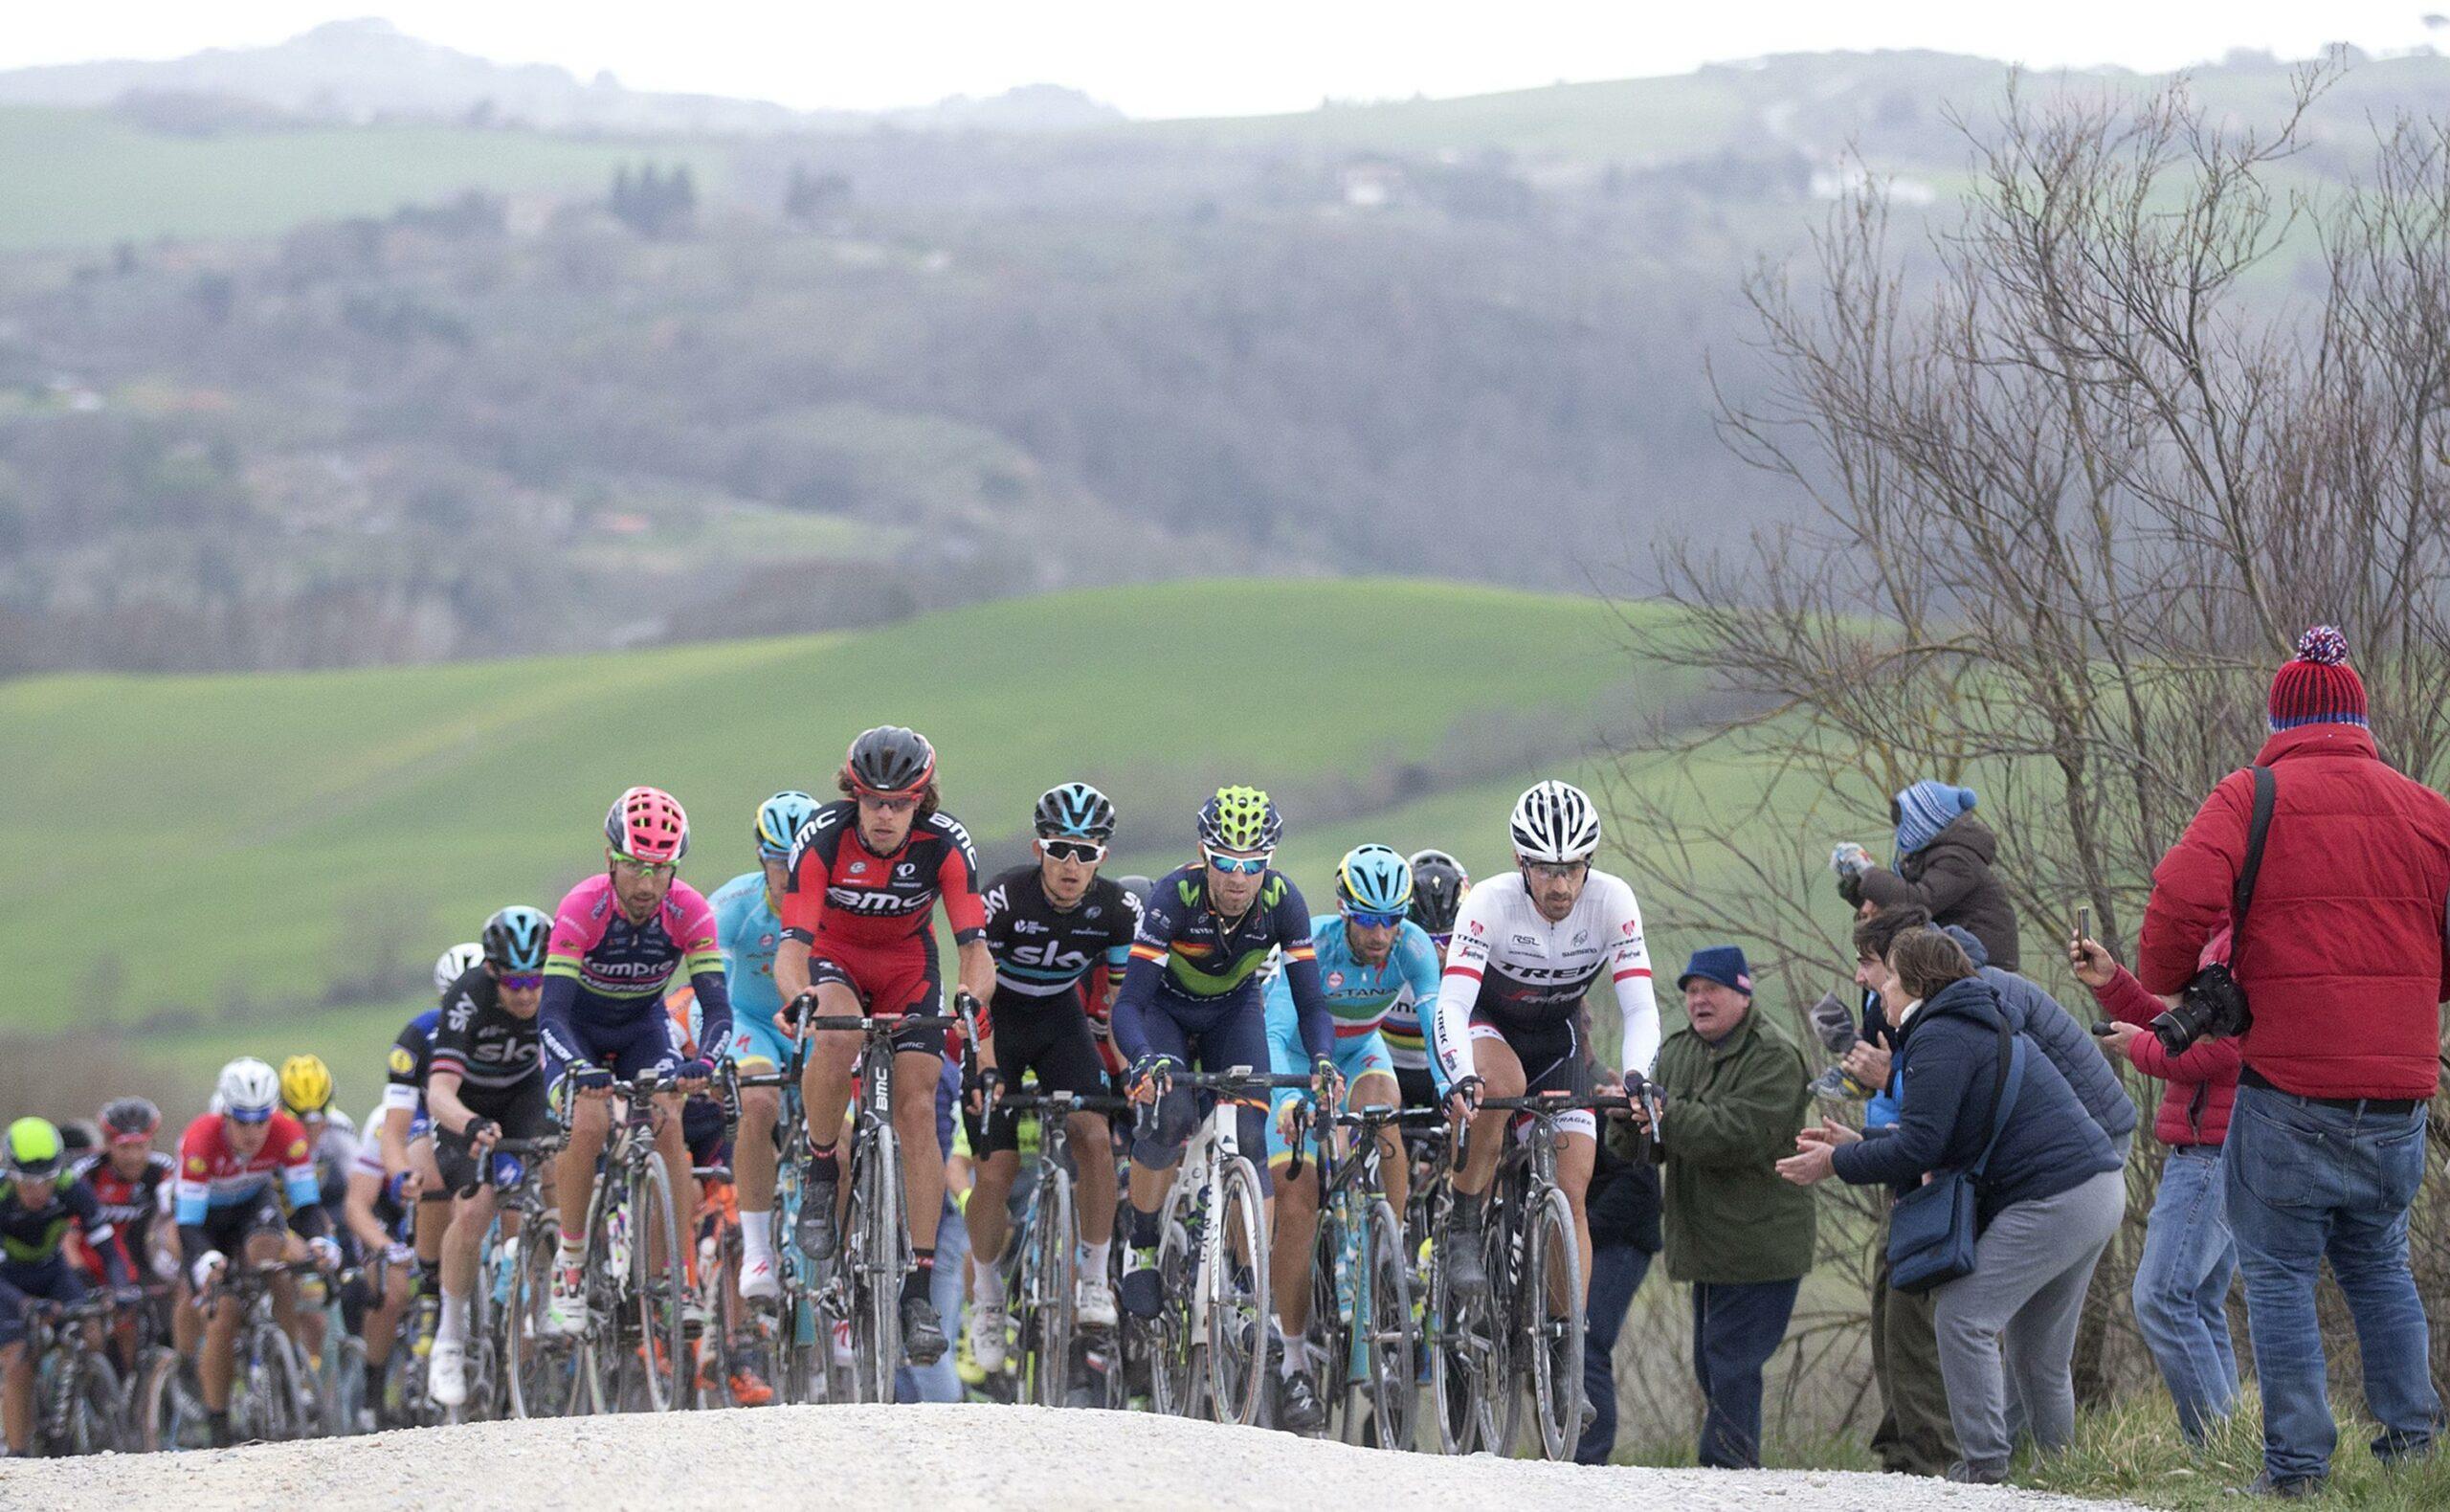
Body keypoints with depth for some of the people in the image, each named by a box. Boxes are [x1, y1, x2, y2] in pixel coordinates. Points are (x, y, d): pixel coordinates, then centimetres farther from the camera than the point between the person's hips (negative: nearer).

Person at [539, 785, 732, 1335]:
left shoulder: (689, 912, -26)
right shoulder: (582, 908, -32)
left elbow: (716, 1005, -29)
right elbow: (552, 1011, -37)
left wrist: (704, 1062, -50)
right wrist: (579, 1070, -56)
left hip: (642, 1025, 2)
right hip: (578, 1027, -2)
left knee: (668, 1125, -21)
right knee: (588, 1124, -26)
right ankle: (569, 1267, -10)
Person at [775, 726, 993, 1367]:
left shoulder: (945, 843, -25)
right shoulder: (822, 838, -28)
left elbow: (976, 946, -28)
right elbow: (792, 946, -33)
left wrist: (972, 995, -50)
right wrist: (798, 996, -55)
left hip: (907, 964, 1)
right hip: (834, 959, -1)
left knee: (918, 1110, -13)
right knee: (837, 1035, -36)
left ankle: (920, 1289, -9)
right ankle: (820, 1176, -12)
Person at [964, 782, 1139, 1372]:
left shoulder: (1117, 909, -18)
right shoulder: (1005, 898, -27)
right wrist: (986, 1070, -37)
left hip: (1061, 1019, 2)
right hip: (999, 1021, -2)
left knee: (1096, 1137, -23)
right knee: (994, 1175, -9)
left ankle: (1094, 1278, -8)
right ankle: (986, 1294, 15)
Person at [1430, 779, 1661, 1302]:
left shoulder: (1612, 901, -25)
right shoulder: (1490, 903, -31)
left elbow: (1640, 1008, -27)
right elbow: (1450, 1005, -38)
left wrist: (1637, 1076, -47)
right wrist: (1462, 1078, -57)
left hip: (1556, 1038, 2)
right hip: (1486, 1024, -2)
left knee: (1571, 1195, -9)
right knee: (1503, 1084, -38)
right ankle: (1464, 1234, -21)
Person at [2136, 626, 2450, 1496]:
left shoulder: (2252, 797, -3)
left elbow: (2183, 898, -16)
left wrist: (2161, 982, 2)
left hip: (2289, 1078, -4)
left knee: (2279, 1274, 3)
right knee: (2377, 1260, 21)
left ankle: (2298, 1463, -1)